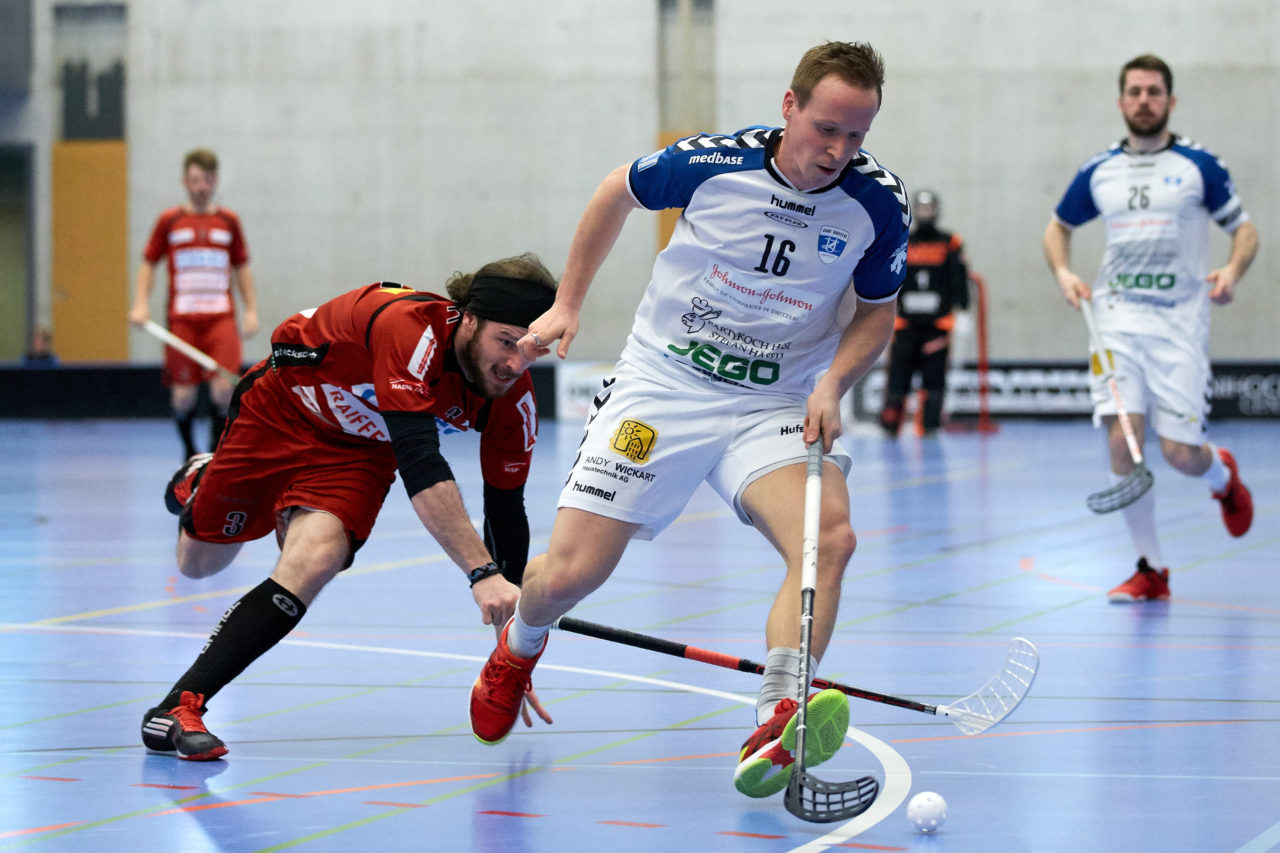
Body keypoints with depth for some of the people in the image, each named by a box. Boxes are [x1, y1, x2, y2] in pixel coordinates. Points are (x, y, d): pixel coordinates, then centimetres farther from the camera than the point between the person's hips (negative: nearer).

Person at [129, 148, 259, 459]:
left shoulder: (229, 221, 9)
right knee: (184, 394, -3)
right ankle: (189, 449, 22)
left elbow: (242, 267, 17)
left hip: (221, 317, 0)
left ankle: (217, 447, 8)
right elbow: (148, 264, 11)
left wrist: (251, 310, 9)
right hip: (182, 318, 0)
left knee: (224, 386, -15)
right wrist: (141, 305, -1)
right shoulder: (169, 221, 5)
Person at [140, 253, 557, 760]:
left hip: (358, 451, 3)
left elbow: (506, 514, -10)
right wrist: (482, 572, -57)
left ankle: (181, 707, -15)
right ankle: (199, 481, 48)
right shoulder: (411, 326, -41)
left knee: (311, 564, -24)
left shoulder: (513, 401, -22)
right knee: (198, 562, 12)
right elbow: (419, 462, -49)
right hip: (281, 411, -3)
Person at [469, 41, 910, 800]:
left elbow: (877, 310, 6)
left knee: (831, 538, -29)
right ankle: (518, 649, 33)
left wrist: (834, 381, -13)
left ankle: (778, 726, -37)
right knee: (570, 573, -4)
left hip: (778, 405, 1)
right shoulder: (713, 162, -14)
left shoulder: (879, 205, -10)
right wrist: (568, 302, 12)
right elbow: (619, 191, 7)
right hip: (662, 387, -1)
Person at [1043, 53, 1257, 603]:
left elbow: (1245, 229, 6)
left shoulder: (1199, 165, 1)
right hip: (1118, 320, 2)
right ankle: (1150, 571, 0)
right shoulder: (1097, 172, 9)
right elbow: (1058, 227, 23)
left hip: (1178, 324, -2)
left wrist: (1232, 270, -16)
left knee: (1180, 453, -7)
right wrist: (1063, 273, 3)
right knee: (1121, 439, -12)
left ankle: (1223, 475, 33)